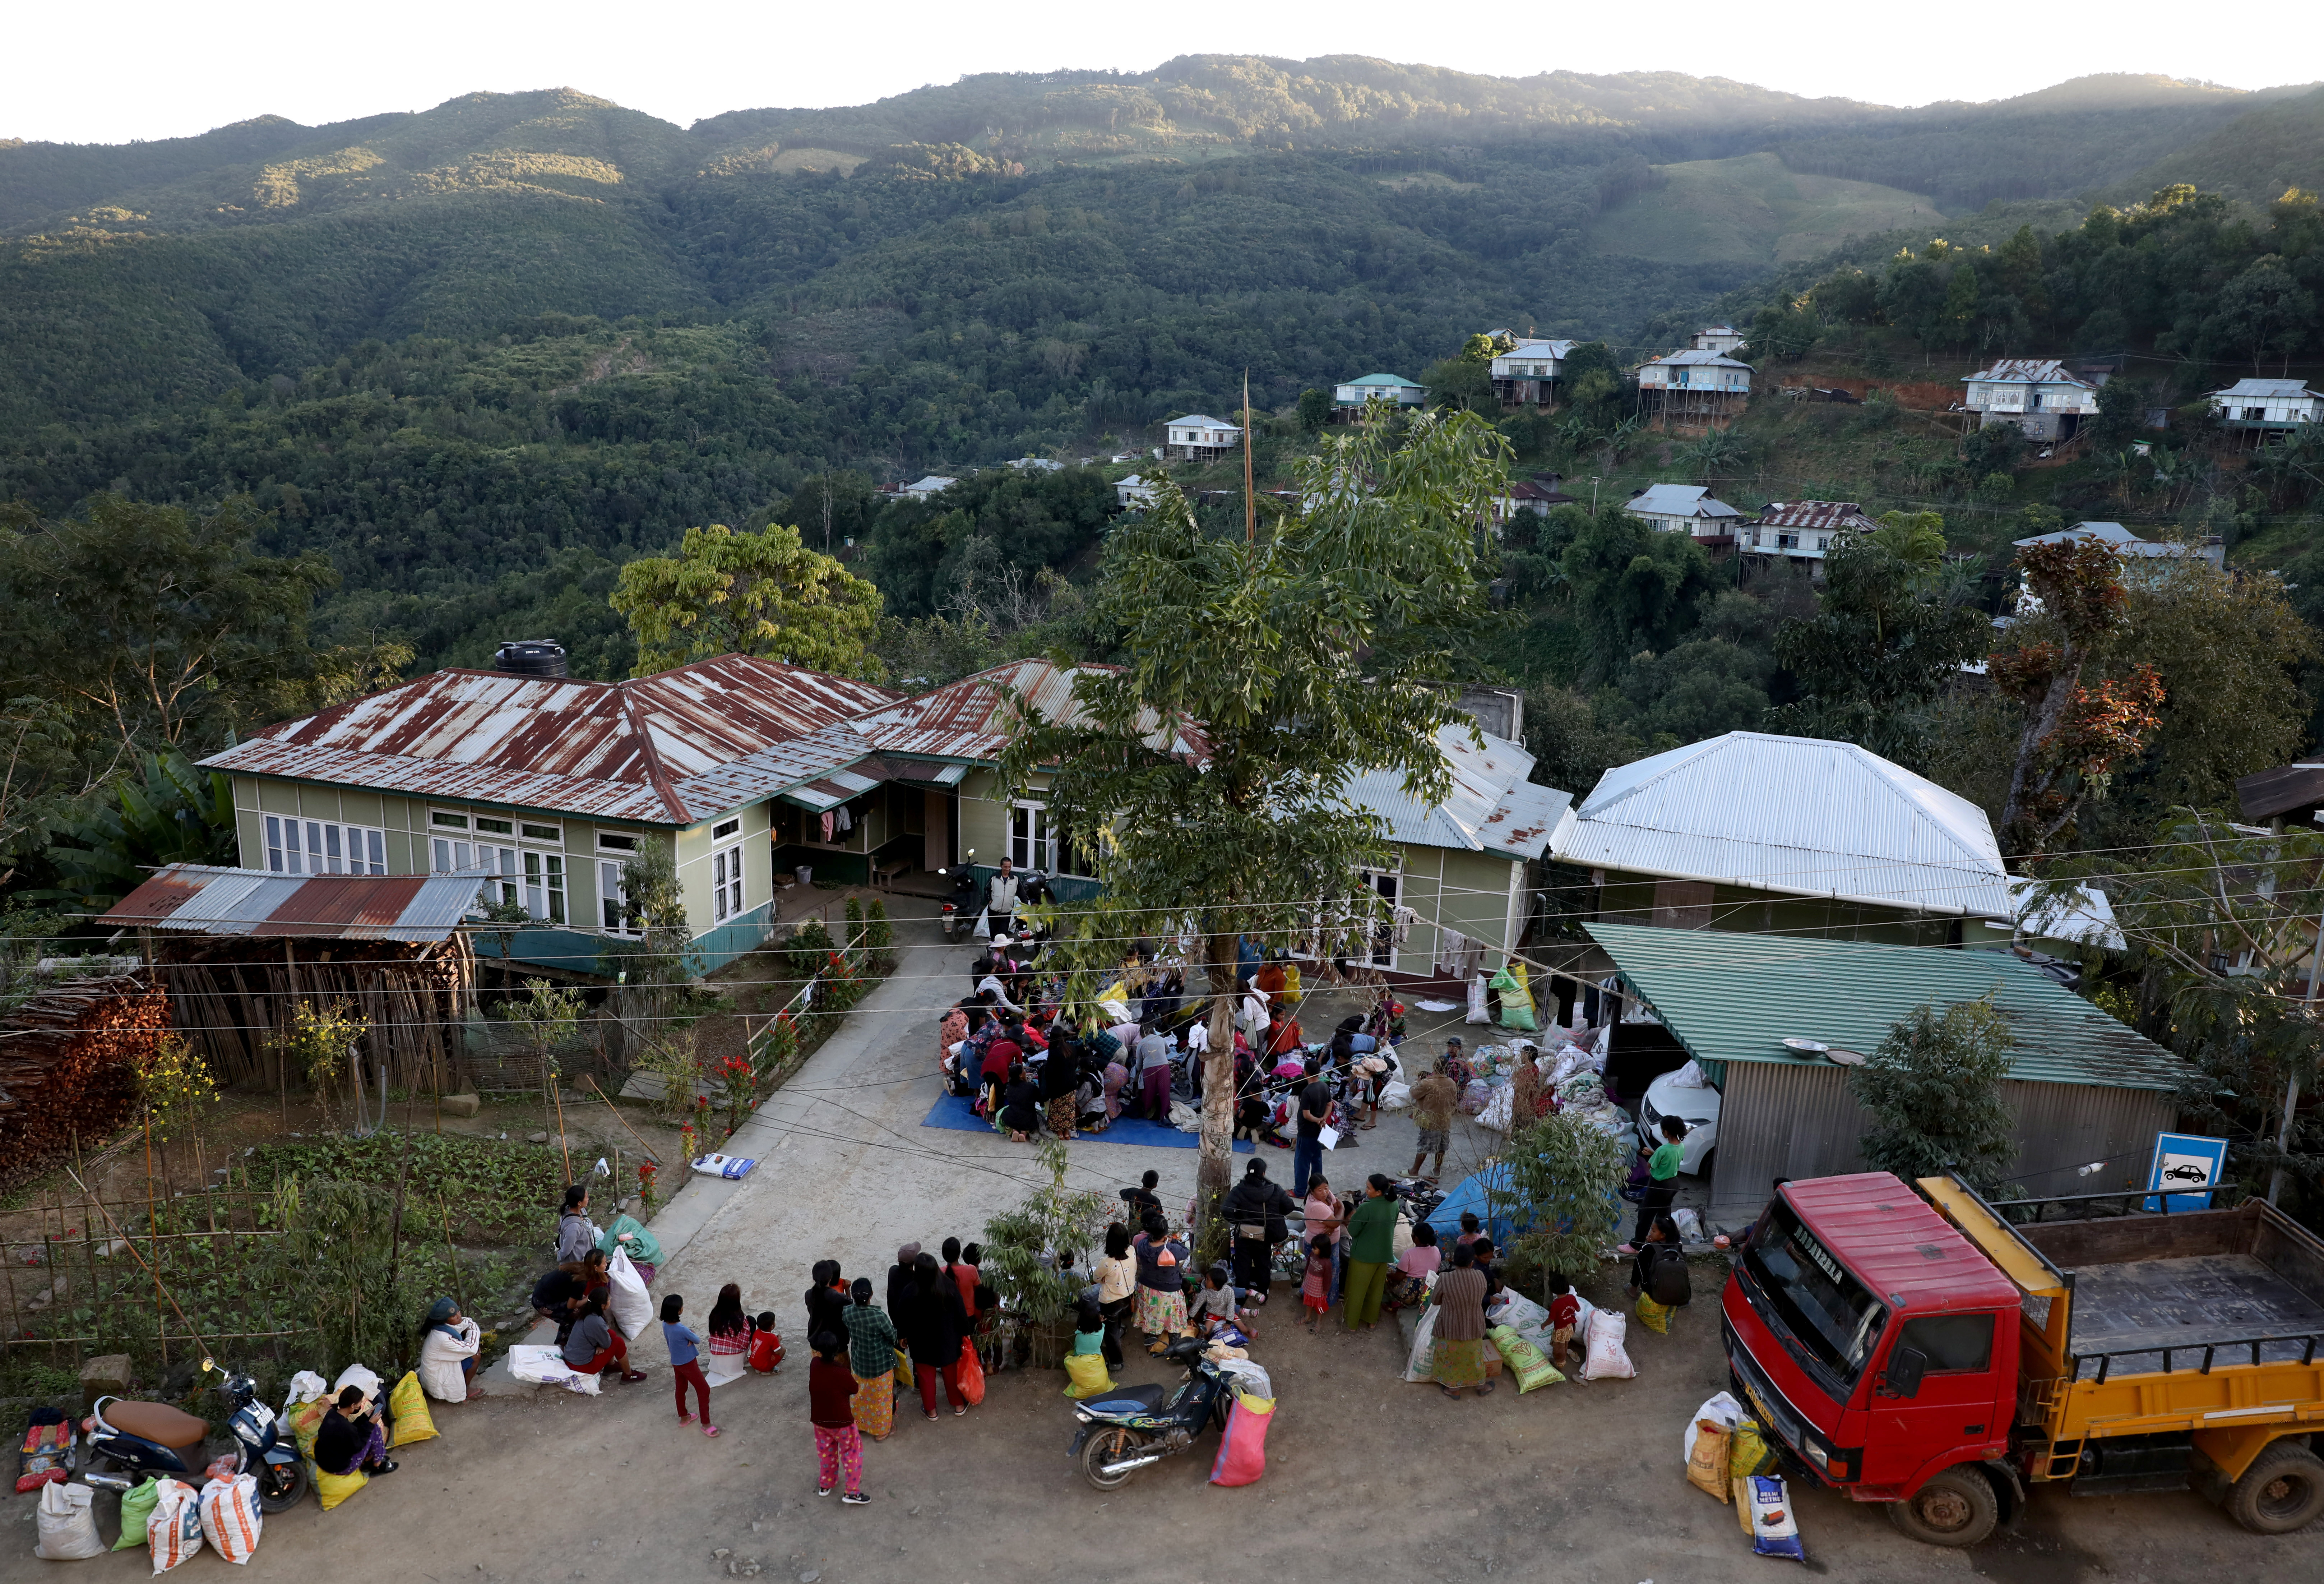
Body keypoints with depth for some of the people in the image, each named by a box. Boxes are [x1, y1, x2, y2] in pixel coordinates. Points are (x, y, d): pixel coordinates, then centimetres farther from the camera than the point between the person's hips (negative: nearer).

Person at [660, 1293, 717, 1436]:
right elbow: (697, 1340, -18)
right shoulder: (682, 1329, -34)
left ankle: (683, 1417, 43)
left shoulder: (665, 1324, -10)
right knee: (704, 1390, 5)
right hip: (688, 1364, -8)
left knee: (681, 1389, 25)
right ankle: (706, 1424, 11)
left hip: (676, 1363, 8)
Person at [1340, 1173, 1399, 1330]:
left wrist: (1355, 1215, -5)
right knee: (1376, 1288, 24)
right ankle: (1371, 1320, 40)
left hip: (1363, 1255, -5)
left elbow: (1353, 1231, -18)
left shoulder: (1366, 1208, -29)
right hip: (1384, 1254, 5)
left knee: (1357, 1289, 16)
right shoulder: (1394, 1204, -10)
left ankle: (1352, 1321, 32)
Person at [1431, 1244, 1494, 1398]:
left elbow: (1436, 1301, -7)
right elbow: (1482, 1297, 2)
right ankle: (1481, 1385, 43)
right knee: (1474, 1355, 25)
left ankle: (1453, 1389, 37)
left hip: (1451, 1327, -2)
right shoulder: (1480, 1276, -18)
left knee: (1451, 1356, 20)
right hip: (1474, 1327, 2)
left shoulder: (1445, 1279, -25)